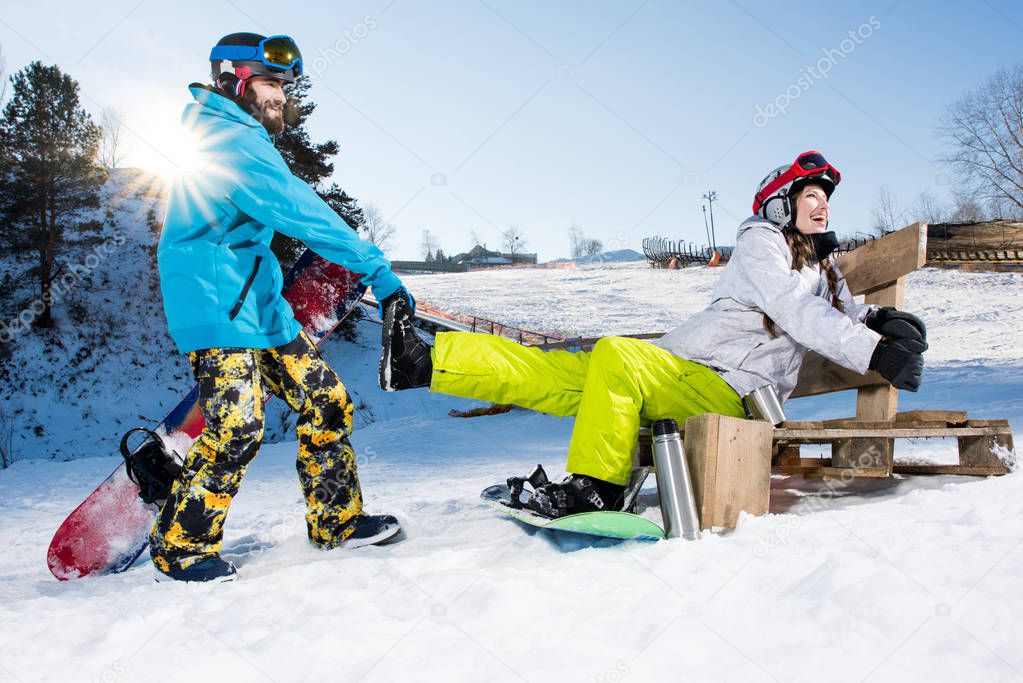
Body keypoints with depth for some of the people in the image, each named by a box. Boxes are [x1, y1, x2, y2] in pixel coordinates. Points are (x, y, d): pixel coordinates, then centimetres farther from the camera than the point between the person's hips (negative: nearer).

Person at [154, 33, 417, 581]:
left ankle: (337, 521, 14)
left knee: (326, 404, 4)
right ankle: (180, 547, 2)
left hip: (257, 298, 10)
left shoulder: (239, 136, 19)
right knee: (237, 426, -17)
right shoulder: (231, 136, -14)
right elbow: (299, 211, -24)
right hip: (213, 299, -10)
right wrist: (376, 268, -27)